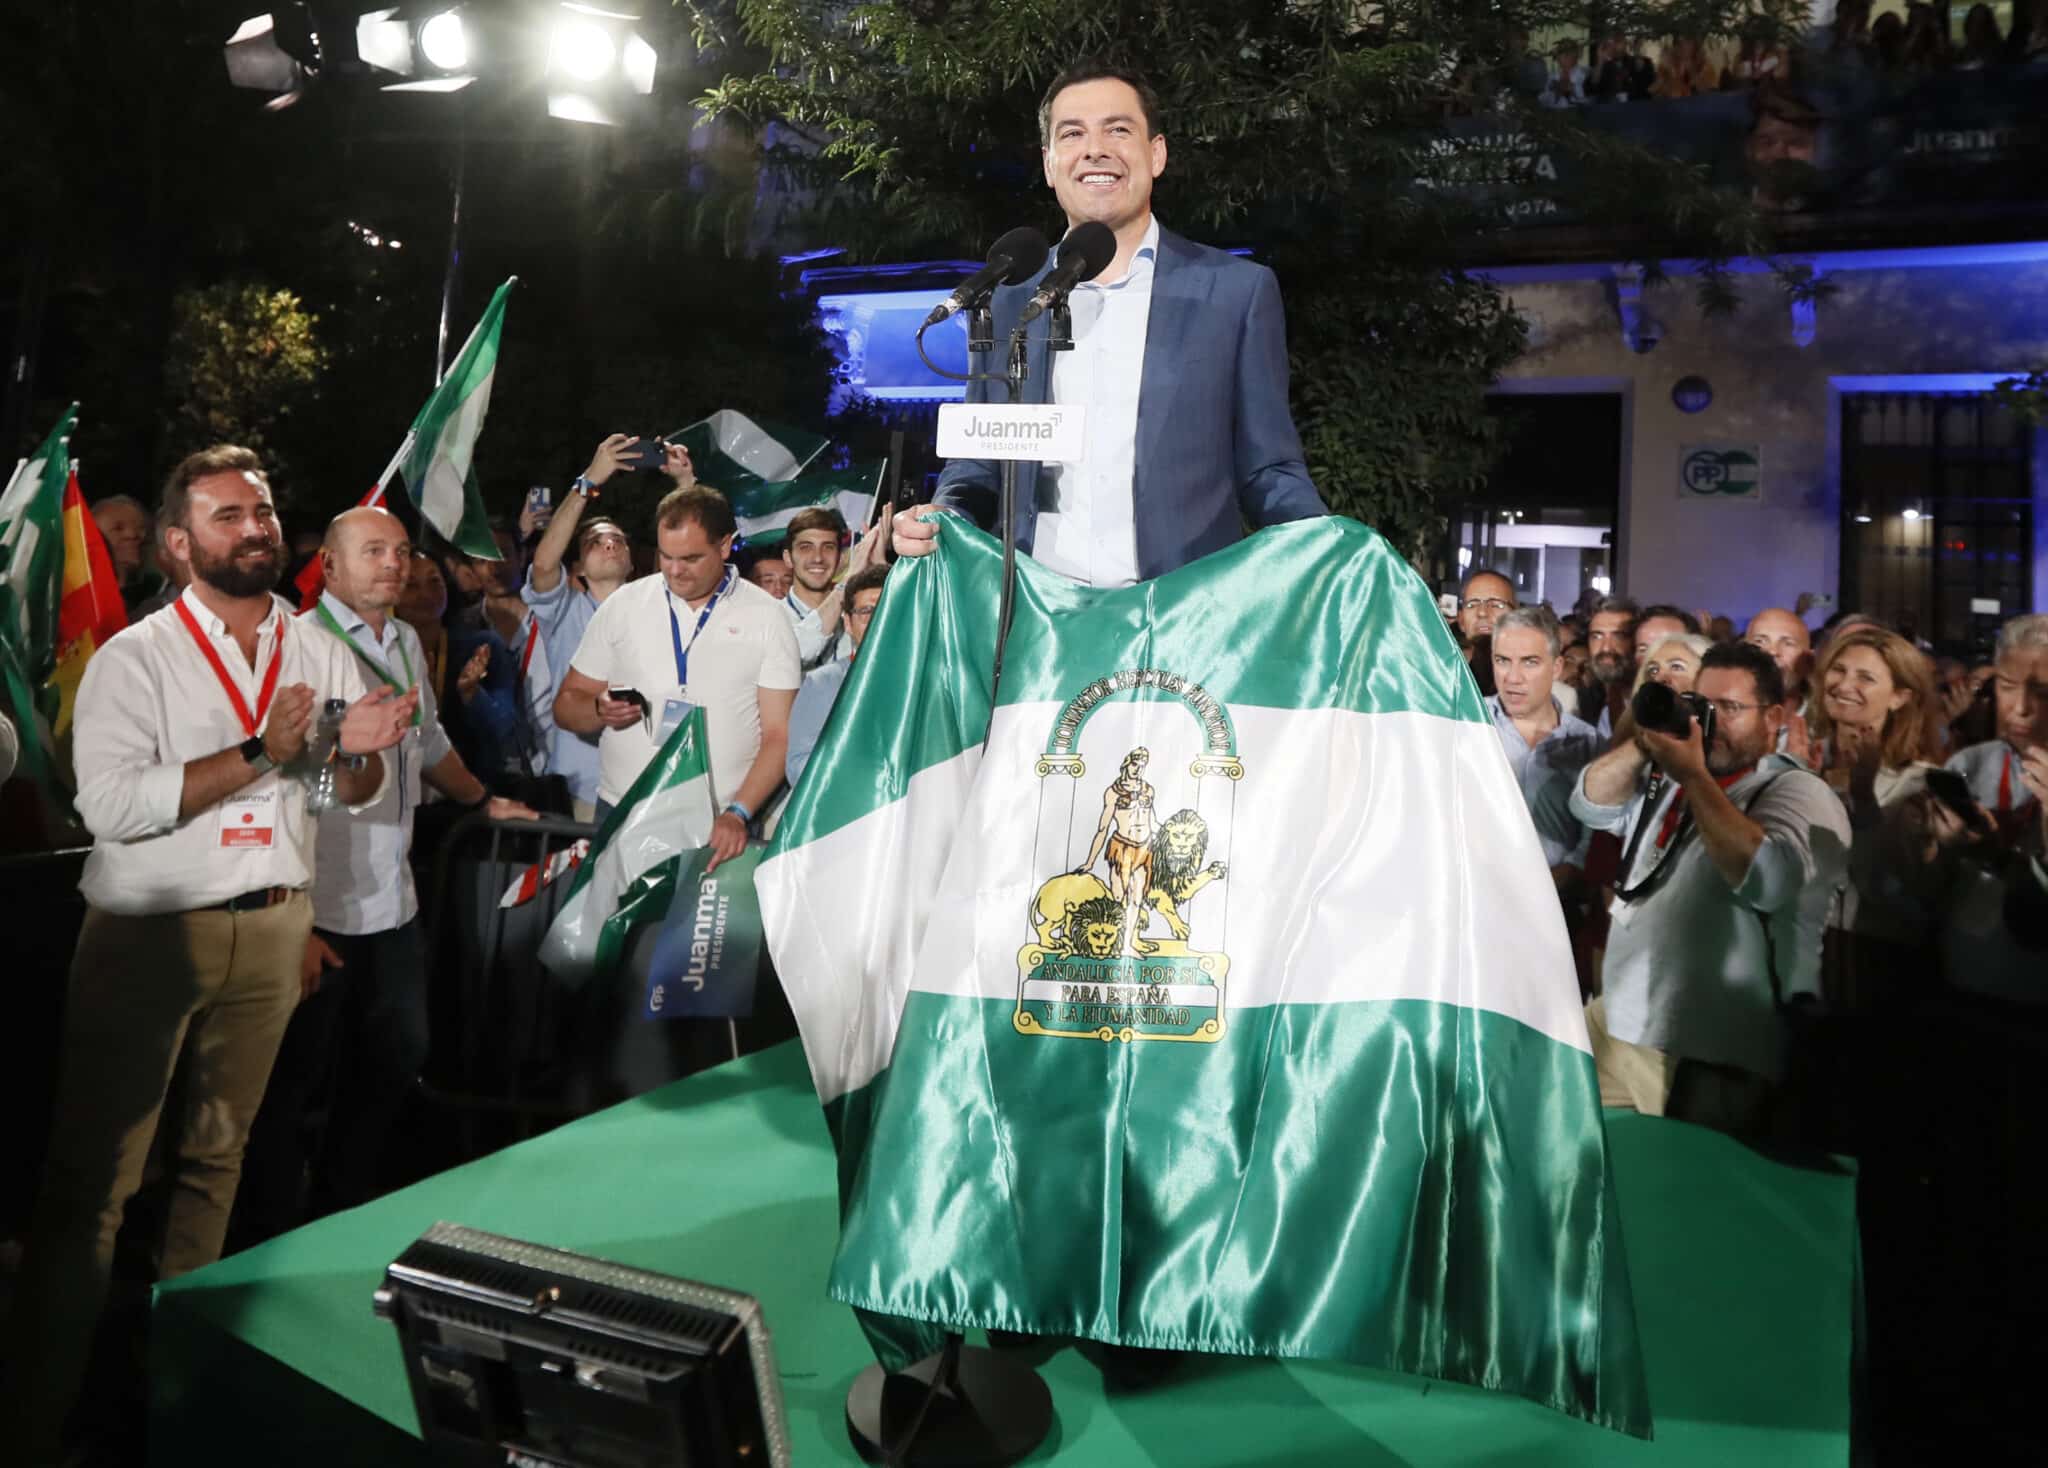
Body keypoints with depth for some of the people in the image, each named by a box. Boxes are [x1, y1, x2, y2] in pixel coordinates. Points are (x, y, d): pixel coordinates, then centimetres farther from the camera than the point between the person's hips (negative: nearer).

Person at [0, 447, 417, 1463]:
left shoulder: (319, 651, 6)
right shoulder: (135, 657, -7)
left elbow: (353, 792, 9)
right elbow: (109, 805, -19)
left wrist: (359, 750, -14)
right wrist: (260, 753, -21)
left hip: (271, 925, 4)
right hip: (149, 931, -4)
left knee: (217, 1154, 15)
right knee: (94, 1173, -1)